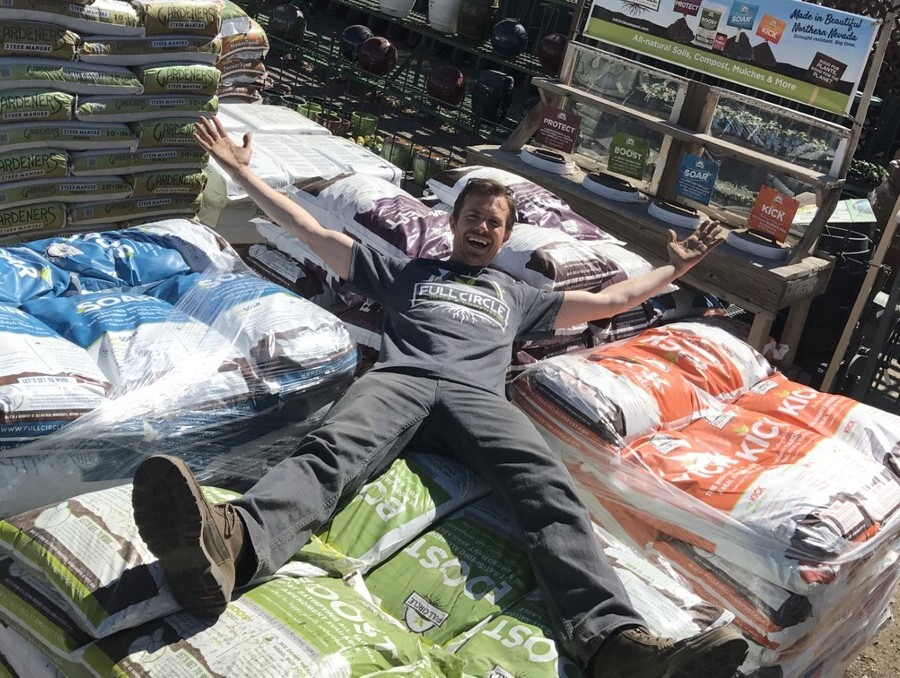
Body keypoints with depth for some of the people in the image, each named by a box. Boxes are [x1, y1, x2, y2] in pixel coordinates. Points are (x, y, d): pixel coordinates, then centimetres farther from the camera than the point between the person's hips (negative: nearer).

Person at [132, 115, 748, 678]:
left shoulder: (516, 295, 40)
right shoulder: (406, 271, 37)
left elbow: (610, 300, 43)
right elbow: (313, 231, 36)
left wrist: (676, 266, 45)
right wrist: (243, 172, 36)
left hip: (477, 393, 1)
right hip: (398, 377, -1)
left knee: (547, 484, -33)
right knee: (333, 449, -37)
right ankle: (229, 547, -69)